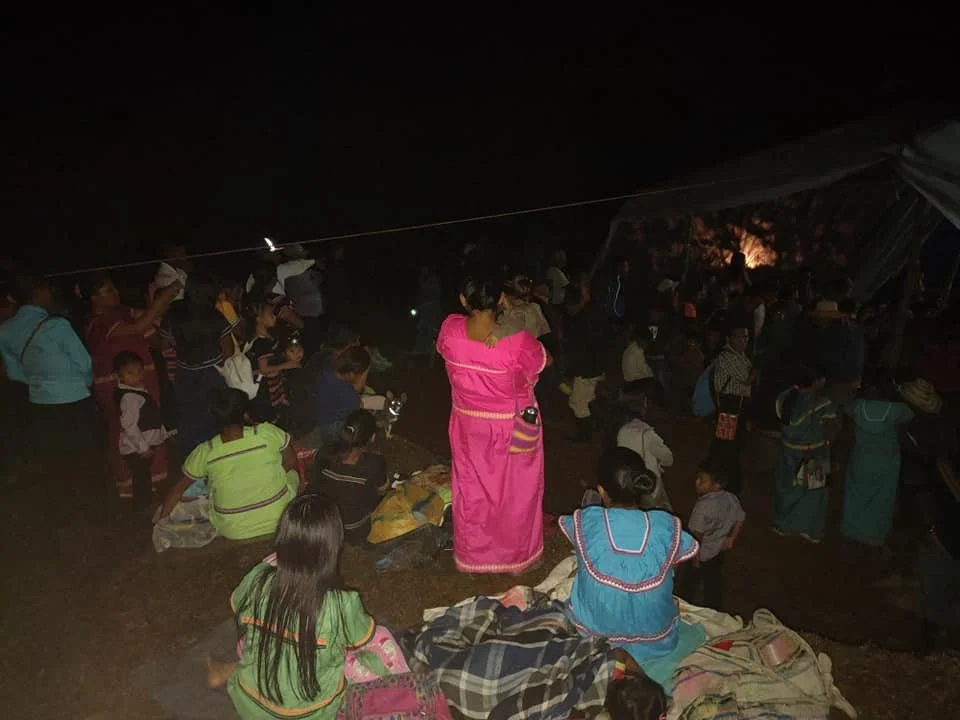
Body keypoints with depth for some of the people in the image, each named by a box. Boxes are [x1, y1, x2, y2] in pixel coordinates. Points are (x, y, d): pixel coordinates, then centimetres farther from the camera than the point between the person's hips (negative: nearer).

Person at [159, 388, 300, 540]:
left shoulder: (205, 452, -15)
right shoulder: (267, 433, -20)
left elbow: (179, 487, 0)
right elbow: (291, 463, -3)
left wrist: (162, 521, 15)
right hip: (279, 520, -1)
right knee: (292, 472, 26)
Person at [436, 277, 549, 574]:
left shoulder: (450, 329, -20)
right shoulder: (517, 341, -30)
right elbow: (545, 361, -8)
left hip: (468, 424, 3)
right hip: (512, 426, -3)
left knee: (471, 488, 23)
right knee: (515, 491, 19)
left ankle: (472, 554, 42)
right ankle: (517, 554, 39)